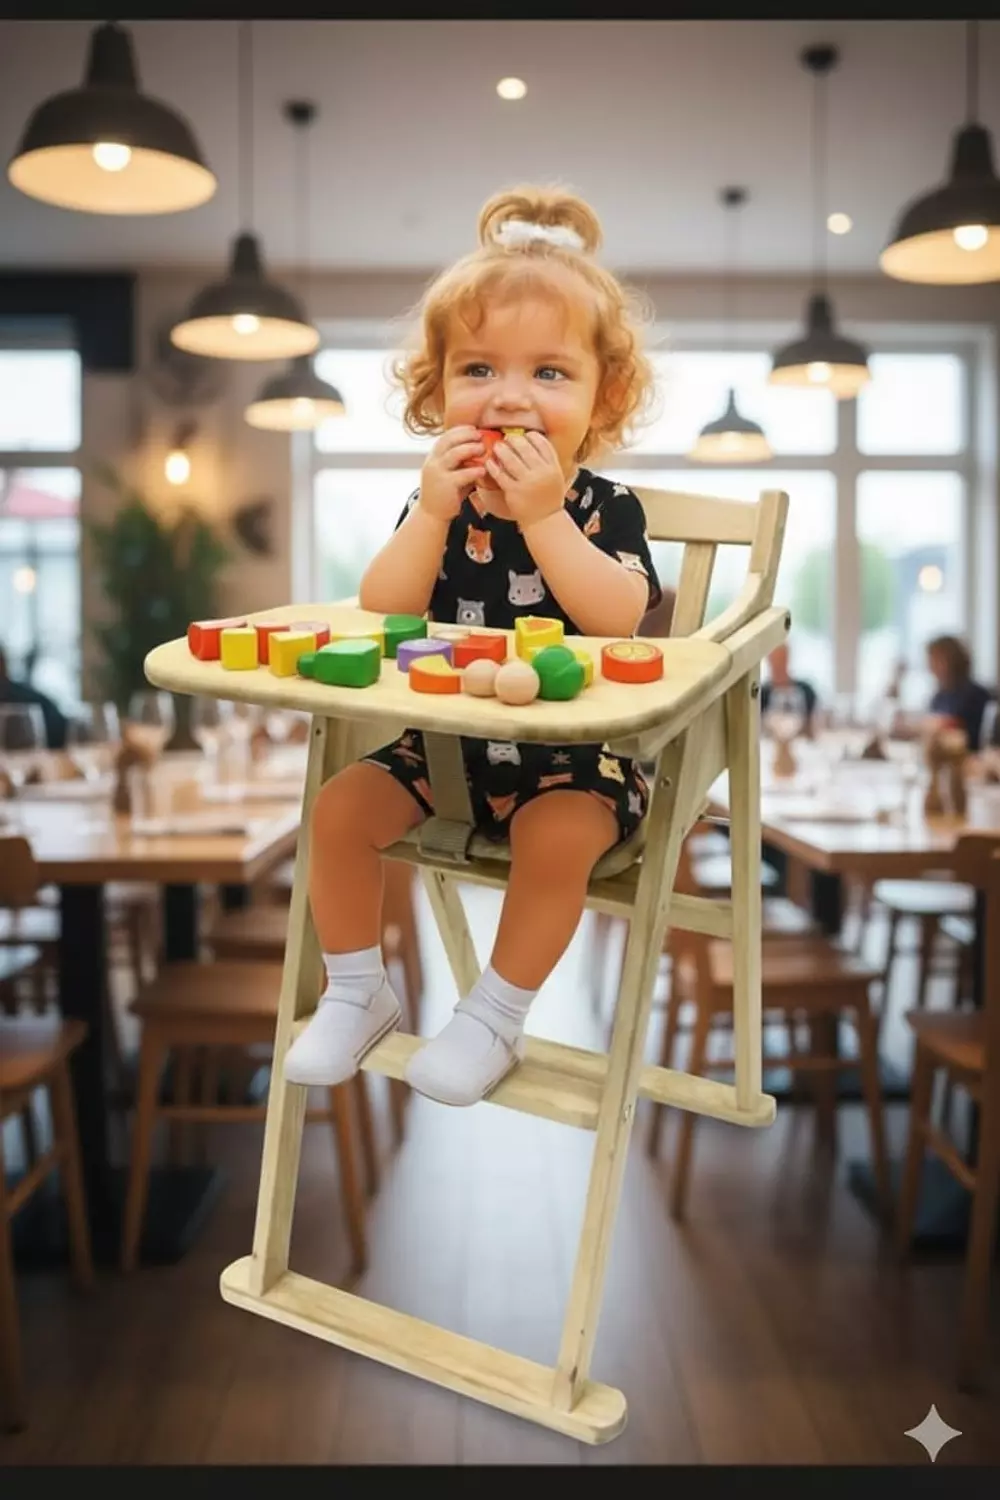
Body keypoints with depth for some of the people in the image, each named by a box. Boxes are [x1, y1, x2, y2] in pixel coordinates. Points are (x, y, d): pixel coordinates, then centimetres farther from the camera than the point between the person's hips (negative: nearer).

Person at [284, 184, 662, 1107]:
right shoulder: (436, 502, 0)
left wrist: (542, 514, -31)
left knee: (556, 834, -30)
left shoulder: (606, 509, -8)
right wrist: (434, 513, -26)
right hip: (444, 746, 4)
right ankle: (356, 994, 10)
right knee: (342, 806, -10)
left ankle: (494, 1019, -8)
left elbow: (619, 621, -26)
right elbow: (381, 615, -14)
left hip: (572, 758, -3)